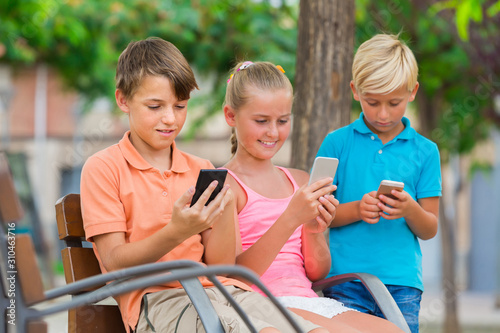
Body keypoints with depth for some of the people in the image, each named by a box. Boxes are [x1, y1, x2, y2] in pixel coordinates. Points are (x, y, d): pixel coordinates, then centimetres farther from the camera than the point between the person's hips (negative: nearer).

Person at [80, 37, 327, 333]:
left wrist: (225, 210, -6)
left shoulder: (201, 170, 19)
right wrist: (177, 233, -19)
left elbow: (220, 263, 13)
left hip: (217, 288, 6)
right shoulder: (103, 168, 4)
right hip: (155, 297, -5)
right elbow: (114, 262, -5)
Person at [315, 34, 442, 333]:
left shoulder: (424, 151, 9)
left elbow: (430, 230, 9)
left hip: (402, 283, 1)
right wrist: (355, 211, -13)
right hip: (344, 281, -1)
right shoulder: (337, 143, 6)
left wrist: (410, 210, -12)